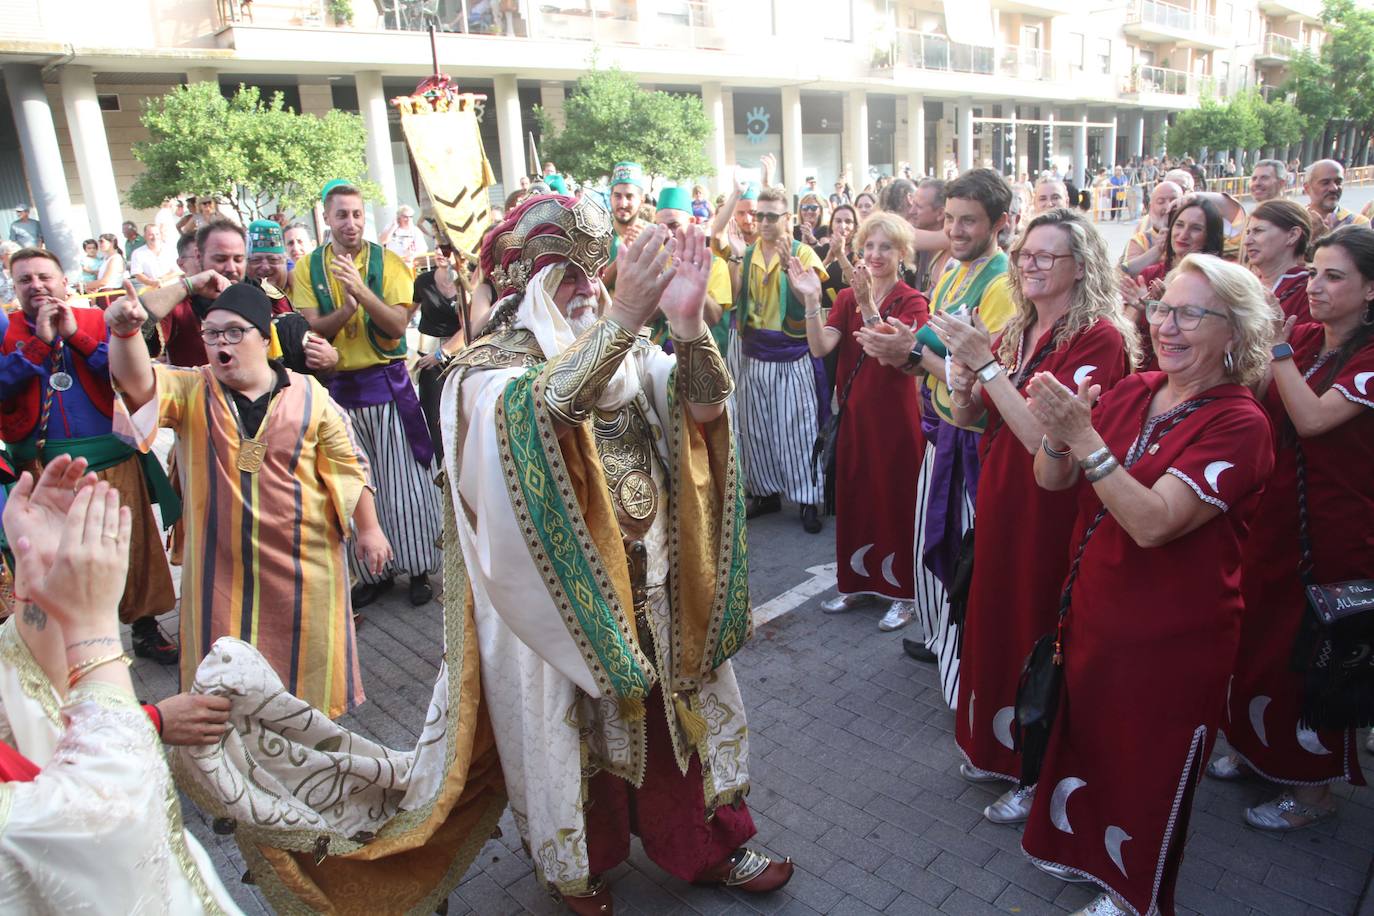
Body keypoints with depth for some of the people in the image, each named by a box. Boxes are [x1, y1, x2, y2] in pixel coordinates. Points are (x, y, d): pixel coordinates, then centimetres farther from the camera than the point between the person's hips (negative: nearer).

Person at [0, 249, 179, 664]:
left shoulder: (98, 321, 5)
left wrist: (75, 335, -13)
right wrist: (41, 339, -13)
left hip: (113, 458, 0)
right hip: (43, 466, 0)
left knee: (135, 546, 6)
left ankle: (146, 628, 22)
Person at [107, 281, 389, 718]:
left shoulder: (309, 395, -3)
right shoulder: (190, 391, 0)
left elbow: (348, 465, 1)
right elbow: (138, 381, -20)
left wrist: (368, 529, 1)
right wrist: (126, 333, -40)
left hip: (304, 564, -1)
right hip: (221, 565, 1)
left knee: (305, 657, 11)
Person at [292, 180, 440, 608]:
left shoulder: (388, 262, -1)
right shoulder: (308, 268, 5)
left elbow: (398, 324, -10)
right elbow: (312, 328, -5)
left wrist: (362, 290, -24)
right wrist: (347, 308, -23)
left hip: (388, 382, -2)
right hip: (337, 386, 2)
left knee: (404, 481, 3)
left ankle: (418, 567, 17)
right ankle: (374, 571, 22)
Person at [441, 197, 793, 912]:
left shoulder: (630, 352, 2)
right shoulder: (487, 366, -11)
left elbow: (705, 403, -15)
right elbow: (535, 410, -36)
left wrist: (687, 322, -33)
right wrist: (622, 317, -45)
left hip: (656, 582, 4)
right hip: (564, 591, -3)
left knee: (676, 715, 17)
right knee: (576, 726, 15)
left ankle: (704, 846, 40)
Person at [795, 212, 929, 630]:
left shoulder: (911, 302, -6)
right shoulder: (846, 298, 6)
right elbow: (820, 347, -9)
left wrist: (868, 303, -30)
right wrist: (812, 299, -22)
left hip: (895, 415, -4)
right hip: (854, 412, 5)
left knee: (895, 498, 4)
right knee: (853, 496, 12)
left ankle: (900, 591, 19)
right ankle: (857, 581, 29)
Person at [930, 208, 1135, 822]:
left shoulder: (1100, 337, -15)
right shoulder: (1016, 332, 8)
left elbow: (1046, 438, -25)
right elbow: (966, 416, 6)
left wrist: (987, 363, -26)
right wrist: (962, 369, -13)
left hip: (1052, 511, -7)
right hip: (999, 499, 7)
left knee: (1039, 638, 7)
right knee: (996, 621, 17)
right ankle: (998, 750, 39)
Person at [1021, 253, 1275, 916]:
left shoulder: (1240, 425, -18)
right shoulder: (1133, 392, -1)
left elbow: (1153, 522, -29)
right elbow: (1053, 480, -3)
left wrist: (1082, 435, -35)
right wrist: (1058, 431, -24)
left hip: (1171, 641, -5)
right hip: (1093, 611, 6)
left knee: (1146, 775, 16)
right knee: (1085, 739, 23)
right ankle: (1083, 849, 50)